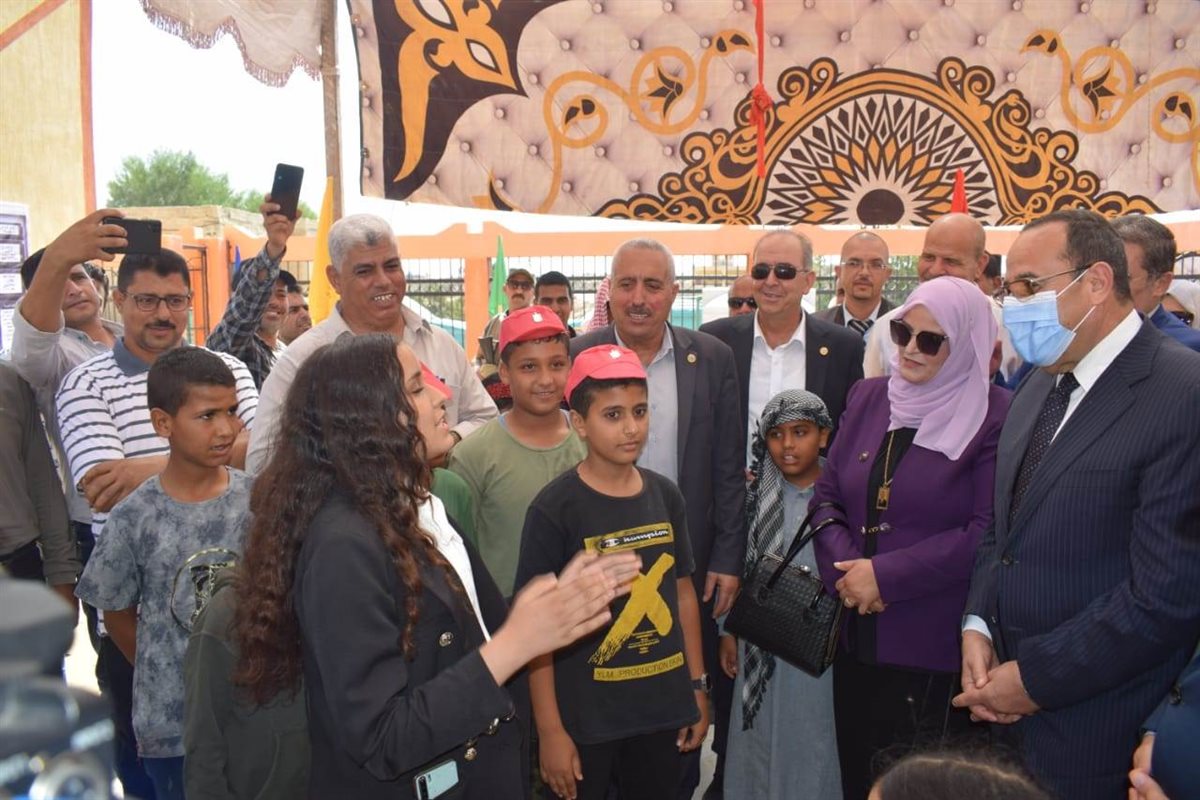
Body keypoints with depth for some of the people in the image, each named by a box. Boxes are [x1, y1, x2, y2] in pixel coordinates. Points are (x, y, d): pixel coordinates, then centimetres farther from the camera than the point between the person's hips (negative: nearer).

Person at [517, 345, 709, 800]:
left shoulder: (666, 497, 2)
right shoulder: (554, 509, -13)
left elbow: (683, 592, 11)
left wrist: (697, 687, 11)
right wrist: (550, 729, -13)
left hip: (662, 707, 5)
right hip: (584, 716, -4)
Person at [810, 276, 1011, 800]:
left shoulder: (996, 416, -10)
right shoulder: (868, 398, 7)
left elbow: (990, 531, -16)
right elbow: (826, 495, 9)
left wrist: (886, 576, -16)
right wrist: (844, 568, -9)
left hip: (938, 648, -5)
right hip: (858, 638, 5)